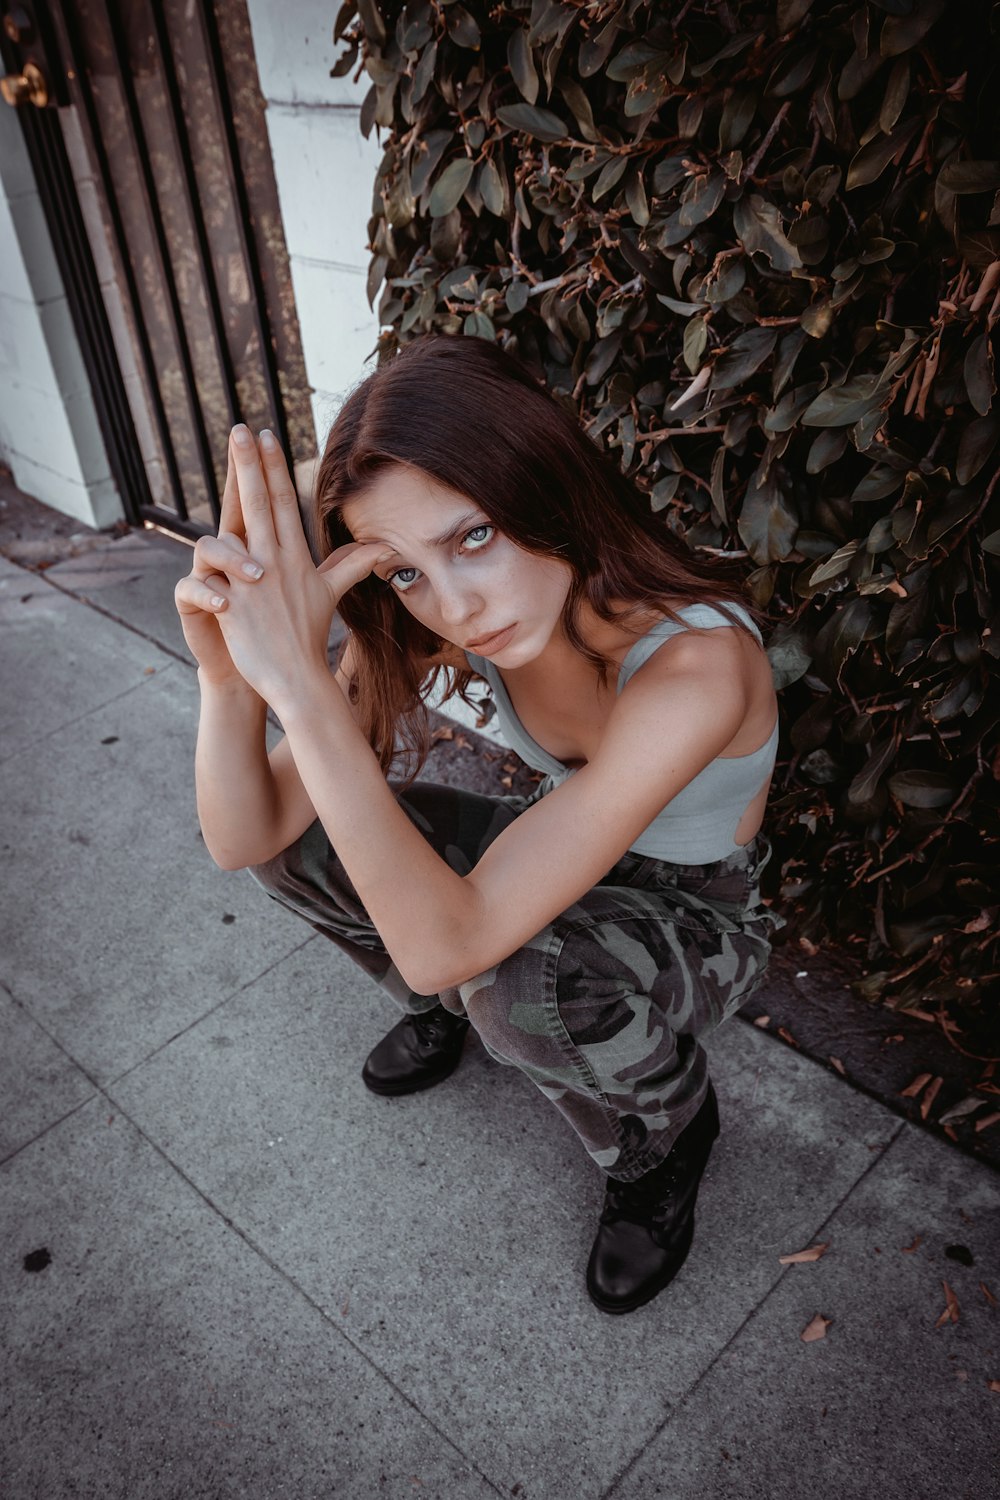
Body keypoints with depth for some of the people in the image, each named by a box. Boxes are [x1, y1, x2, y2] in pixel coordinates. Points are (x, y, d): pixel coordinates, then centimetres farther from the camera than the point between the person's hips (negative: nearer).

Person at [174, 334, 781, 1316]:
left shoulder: (695, 663, -37)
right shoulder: (434, 625, -19)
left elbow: (444, 945, -42)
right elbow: (243, 840, -20)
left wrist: (301, 683, -48)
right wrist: (230, 677, -39)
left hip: (696, 917, -4)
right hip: (558, 863, 5)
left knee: (519, 984, -37)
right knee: (292, 827, -11)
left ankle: (668, 1128, -1)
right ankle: (453, 1008, 17)